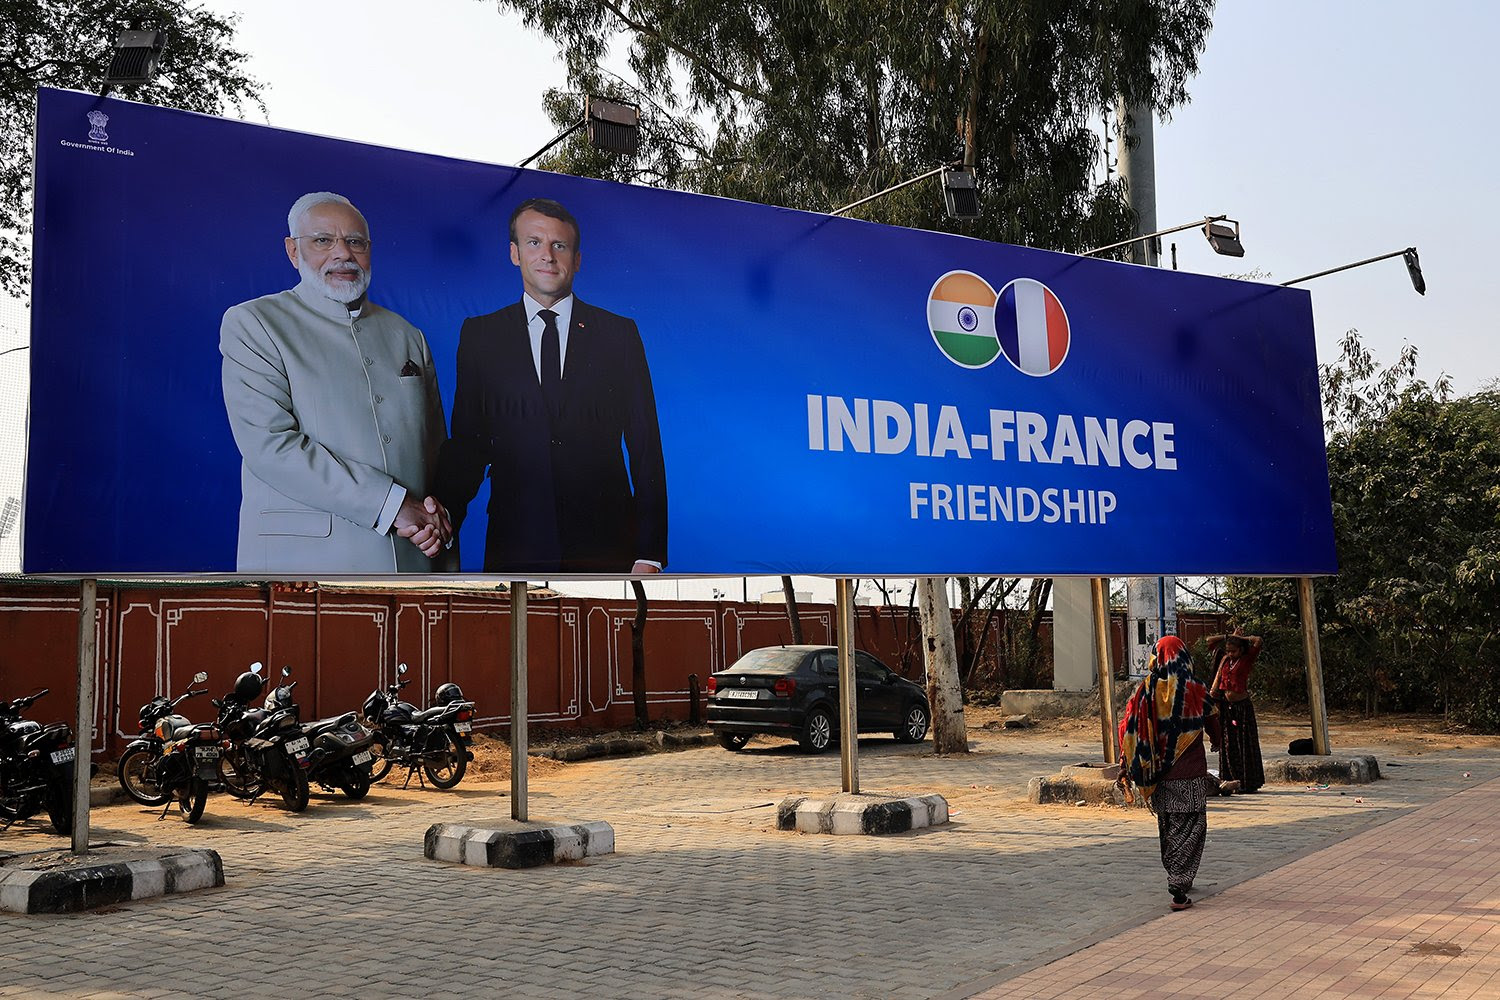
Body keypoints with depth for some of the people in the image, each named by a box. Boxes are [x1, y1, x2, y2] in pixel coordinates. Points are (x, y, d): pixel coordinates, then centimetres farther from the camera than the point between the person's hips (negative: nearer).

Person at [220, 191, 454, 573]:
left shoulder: (407, 336, 14)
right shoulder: (251, 323, -1)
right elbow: (270, 445, -14)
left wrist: (437, 516, -8)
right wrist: (392, 505, -18)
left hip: (410, 554, 4)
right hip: (303, 556, -4)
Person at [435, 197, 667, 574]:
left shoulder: (620, 334, 6)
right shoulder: (480, 335, 8)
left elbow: (645, 447, 4)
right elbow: (467, 442, 6)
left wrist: (650, 555, -3)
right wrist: (444, 518, -14)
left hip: (606, 549, 0)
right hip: (515, 550, 0)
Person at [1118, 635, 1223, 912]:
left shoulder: (1145, 689, -4)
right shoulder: (1195, 690, -9)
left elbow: (1129, 730, -4)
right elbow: (1214, 729, 6)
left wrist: (1125, 769, 4)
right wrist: (1218, 740, 29)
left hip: (1157, 773, 3)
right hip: (1189, 774, -3)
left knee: (1167, 827, 19)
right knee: (1189, 828, 1)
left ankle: (1177, 879, 32)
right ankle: (1179, 889, -9)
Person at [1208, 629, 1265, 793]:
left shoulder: (1247, 659, -3)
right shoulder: (1225, 659, 10)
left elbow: (1257, 641, -15)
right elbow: (1211, 640, 18)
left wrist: (1240, 638, -3)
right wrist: (1229, 637, 11)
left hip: (1242, 706, -5)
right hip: (1225, 706, 5)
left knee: (1245, 745, 0)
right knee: (1228, 745, 6)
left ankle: (1248, 783, 3)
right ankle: (1230, 781, 11)